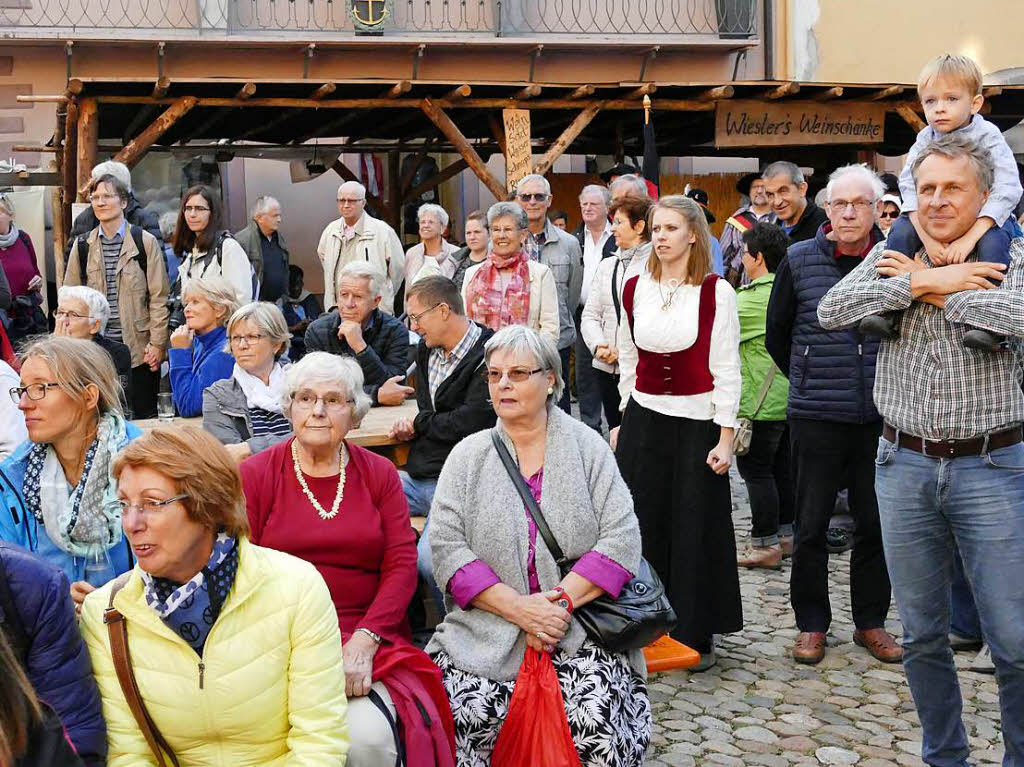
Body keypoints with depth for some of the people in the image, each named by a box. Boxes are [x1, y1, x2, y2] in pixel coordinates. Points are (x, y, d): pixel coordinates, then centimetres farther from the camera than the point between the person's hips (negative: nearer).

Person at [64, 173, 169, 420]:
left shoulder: (145, 242, 1)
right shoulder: (82, 245, 9)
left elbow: (159, 297, -1)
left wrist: (157, 343, -7)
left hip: (139, 348, -3)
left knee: (143, 415, 3)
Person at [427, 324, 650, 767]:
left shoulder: (587, 448, 7)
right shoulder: (468, 456, 9)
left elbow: (622, 539, -2)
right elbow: (446, 546, -2)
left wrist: (561, 601, -15)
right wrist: (519, 608, -14)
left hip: (578, 631, -1)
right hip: (486, 633, 1)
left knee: (596, 722, -25)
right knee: (464, 715, -25)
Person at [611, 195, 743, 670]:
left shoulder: (715, 292, -7)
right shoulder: (635, 289, 5)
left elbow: (726, 369, -6)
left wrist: (725, 436, -10)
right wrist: (623, 421, 11)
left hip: (696, 422, -3)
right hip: (644, 419, 4)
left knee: (694, 529, 3)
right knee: (643, 524, 6)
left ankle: (696, 636, 17)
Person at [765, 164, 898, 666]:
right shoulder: (800, 260, -1)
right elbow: (776, 333, 11)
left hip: (880, 415, 1)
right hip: (816, 416, -1)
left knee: (877, 522, 10)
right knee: (811, 525, 6)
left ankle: (871, 621, 26)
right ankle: (811, 624, 21)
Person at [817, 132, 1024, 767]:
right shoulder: (891, 257, 6)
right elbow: (832, 311, -10)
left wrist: (931, 289, -14)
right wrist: (924, 282, -16)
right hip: (905, 465, 3)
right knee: (923, 634, 13)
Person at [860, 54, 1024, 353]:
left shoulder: (988, 137, -17)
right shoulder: (926, 139, -5)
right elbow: (910, 186, -14)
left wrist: (969, 239, -35)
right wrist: (927, 238, -28)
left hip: (987, 217, -4)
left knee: (992, 242, -34)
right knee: (901, 230, -19)